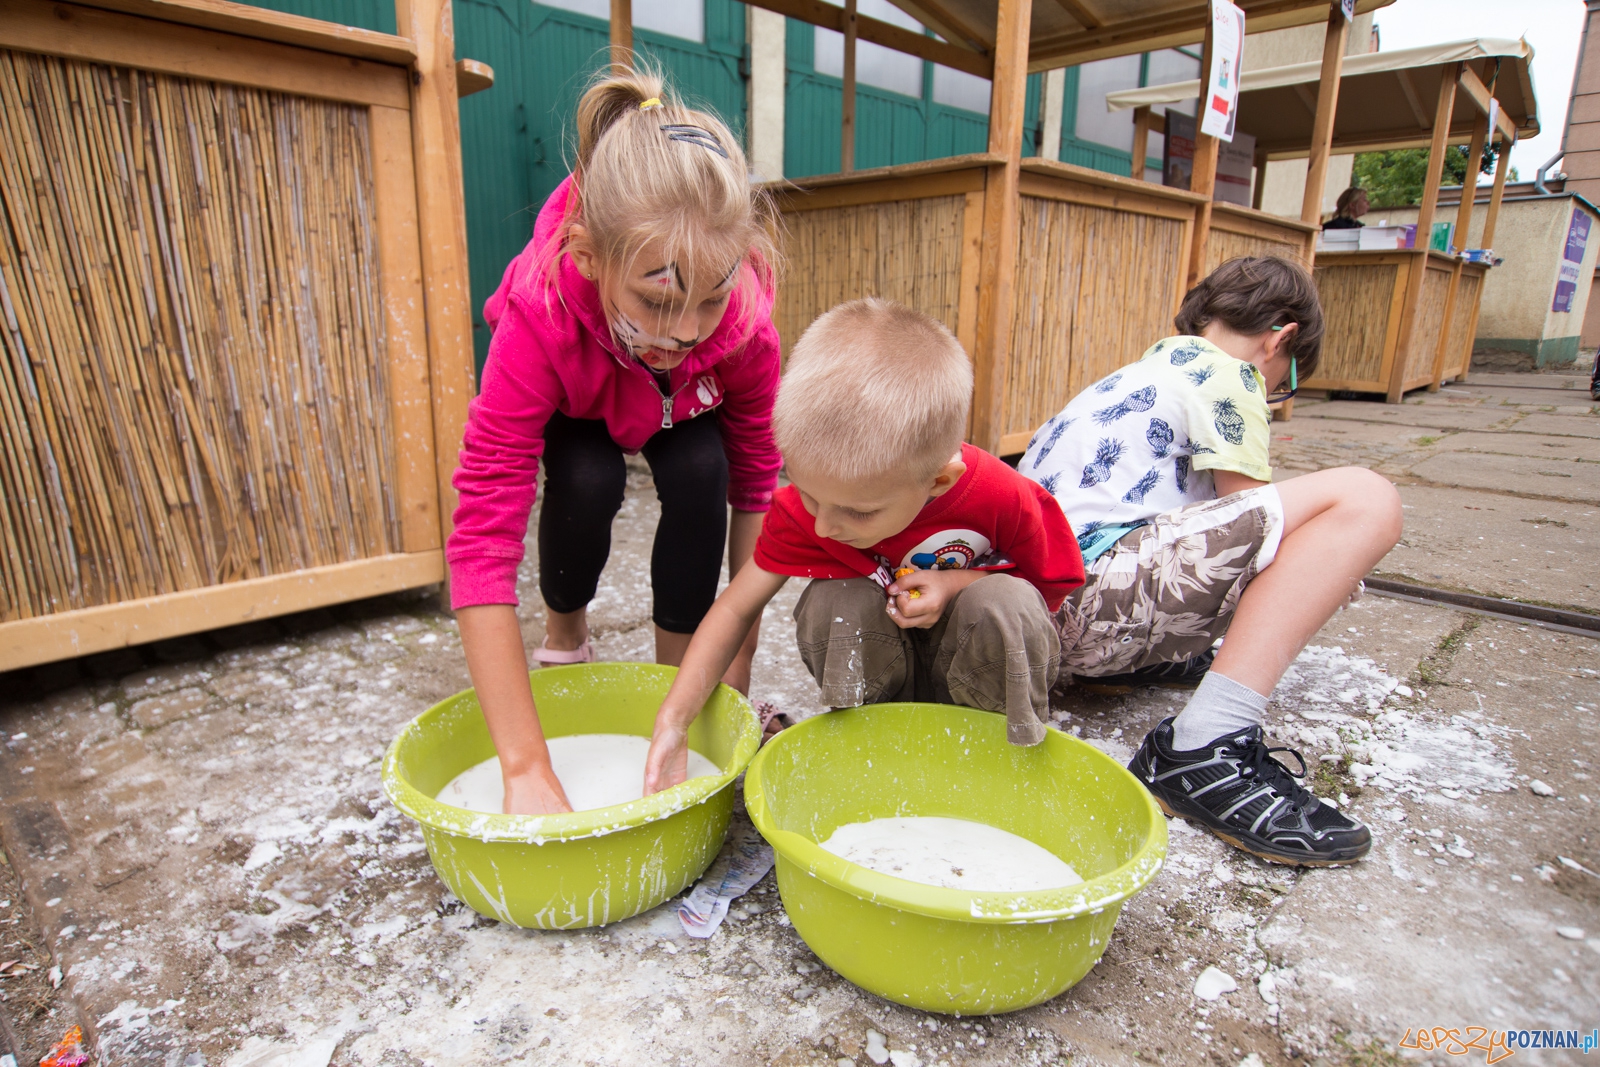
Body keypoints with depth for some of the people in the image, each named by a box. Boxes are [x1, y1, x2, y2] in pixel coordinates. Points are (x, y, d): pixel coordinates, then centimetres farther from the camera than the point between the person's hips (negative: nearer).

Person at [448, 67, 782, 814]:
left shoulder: (746, 325, -37)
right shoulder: (541, 319, -44)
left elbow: (754, 485, -24)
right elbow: (481, 539, -46)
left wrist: (740, 654, -25)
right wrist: (527, 769, -49)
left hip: (682, 409, 2)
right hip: (573, 409, -1)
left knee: (700, 472, -27)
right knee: (587, 480, -30)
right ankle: (565, 637, 3)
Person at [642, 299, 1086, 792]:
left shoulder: (1004, 500, -28)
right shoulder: (802, 509, -23)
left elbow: (1052, 586, -8)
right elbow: (737, 608, -16)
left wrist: (960, 584, -27)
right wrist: (673, 719, -25)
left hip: (982, 659, -1)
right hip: (875, 663, 2)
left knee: (1005, 603, -34)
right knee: (830, 603, -30)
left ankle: (1012, 747, -6)